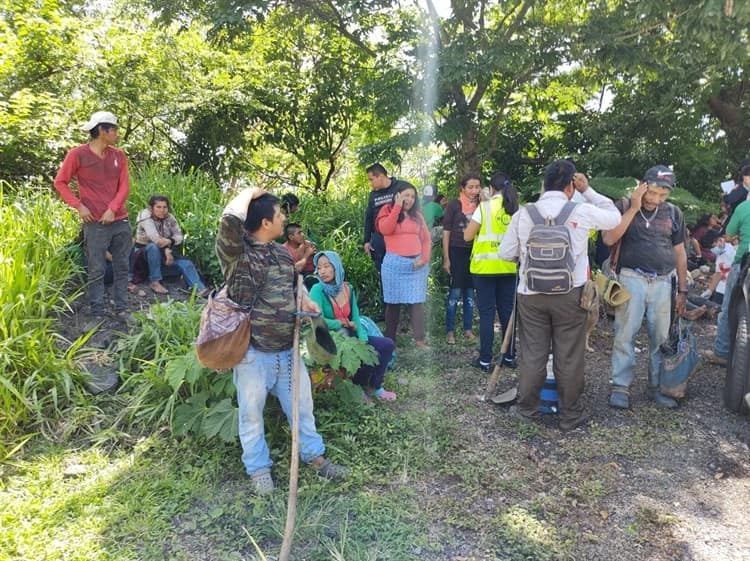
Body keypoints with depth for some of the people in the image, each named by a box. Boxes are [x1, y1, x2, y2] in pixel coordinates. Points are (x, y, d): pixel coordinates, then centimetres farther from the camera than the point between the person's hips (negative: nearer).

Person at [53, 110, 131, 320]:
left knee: (122, 268, 7)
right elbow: (60, 182, 2)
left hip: (120, 221, 4)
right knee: (97, 271, -1)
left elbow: (124, 186, 5)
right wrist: (79, 206, -8)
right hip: (95, 223, -4)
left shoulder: (119, 155, 8)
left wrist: (112, 209, -9)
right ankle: (97, 314, 6)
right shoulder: (77, 154, -3)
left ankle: (121, 310, 16)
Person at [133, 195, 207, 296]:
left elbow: (179, 236, -5)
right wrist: (167, 250, -25)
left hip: (163, 254, 5)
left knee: (186, 263, -17)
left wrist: (170, 241, -24)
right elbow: (156, 240, -29)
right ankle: (154, 282, -28)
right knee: (153, 247, -38)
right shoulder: (146, 218, -18)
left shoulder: (169, 218, -2)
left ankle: (200, 289, -33)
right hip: (144, 252, -5)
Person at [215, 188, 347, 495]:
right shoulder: (236, 252, -14)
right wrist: (250, 194, -16)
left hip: (288, 348, 6)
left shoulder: (283, 253, 8)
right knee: (251, 412, 10)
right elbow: (230, 220, -35)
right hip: (252, 352, -6)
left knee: (302, 404, 17)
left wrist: (305, 301, 2)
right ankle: (258, 467, 31)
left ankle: (314, 456, 36)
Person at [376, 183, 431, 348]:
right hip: (395, 263, -2)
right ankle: (389, 339, 12)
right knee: (393, 302, 4)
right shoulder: (388, 211, 3)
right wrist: (398, 206, -13)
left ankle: (419, 339, -1)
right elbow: (385, 230, -18)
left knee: (417, 301, -2)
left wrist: (424, 259, -3)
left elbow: (426, 239, 12)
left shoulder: (417, 215, 13)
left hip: (417, 264, 2)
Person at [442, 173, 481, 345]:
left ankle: (468, 329, 20)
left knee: (470, 292, 10)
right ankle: (450, 331, 7)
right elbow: (446, 232, -5)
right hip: (457, 251, -4)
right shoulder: (454, 205, -5)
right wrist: (446, 258, -8)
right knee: (455, 291, -3)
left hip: (474, 253, 4)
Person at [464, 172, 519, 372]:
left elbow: (467, 236, -6)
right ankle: (510, 356, 21)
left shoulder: (484, 206, -8)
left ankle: (485, 360, 6)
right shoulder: (517, 209, 3)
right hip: (509, 267, 4)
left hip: (485, 267, -4)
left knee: (487, 313, 2)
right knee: (507, 311, 13)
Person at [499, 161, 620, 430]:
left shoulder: (523, 214, -1)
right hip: (569, 295, -2)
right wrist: (588, 191, 16)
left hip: (531, 294, 2)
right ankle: (570, 415, 21)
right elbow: (614, 217, 12)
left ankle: (527, 409, 25)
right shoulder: (582, 211, -6)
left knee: (532, 354, 11)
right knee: (569, 357, 9)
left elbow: (506, 252, 2)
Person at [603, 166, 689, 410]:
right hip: (632, 279, -3)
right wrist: (634, 208, -16)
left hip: (663, 282, 3)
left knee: (661, 338, 8)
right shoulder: (624, 207, 0)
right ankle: (621, 386, 6)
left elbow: (679, 252, 15)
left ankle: (658, 387, 21)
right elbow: (609, 239, -14)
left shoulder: (673, 213, 9)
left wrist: (682, 289, 13)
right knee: (625, 335, -4)